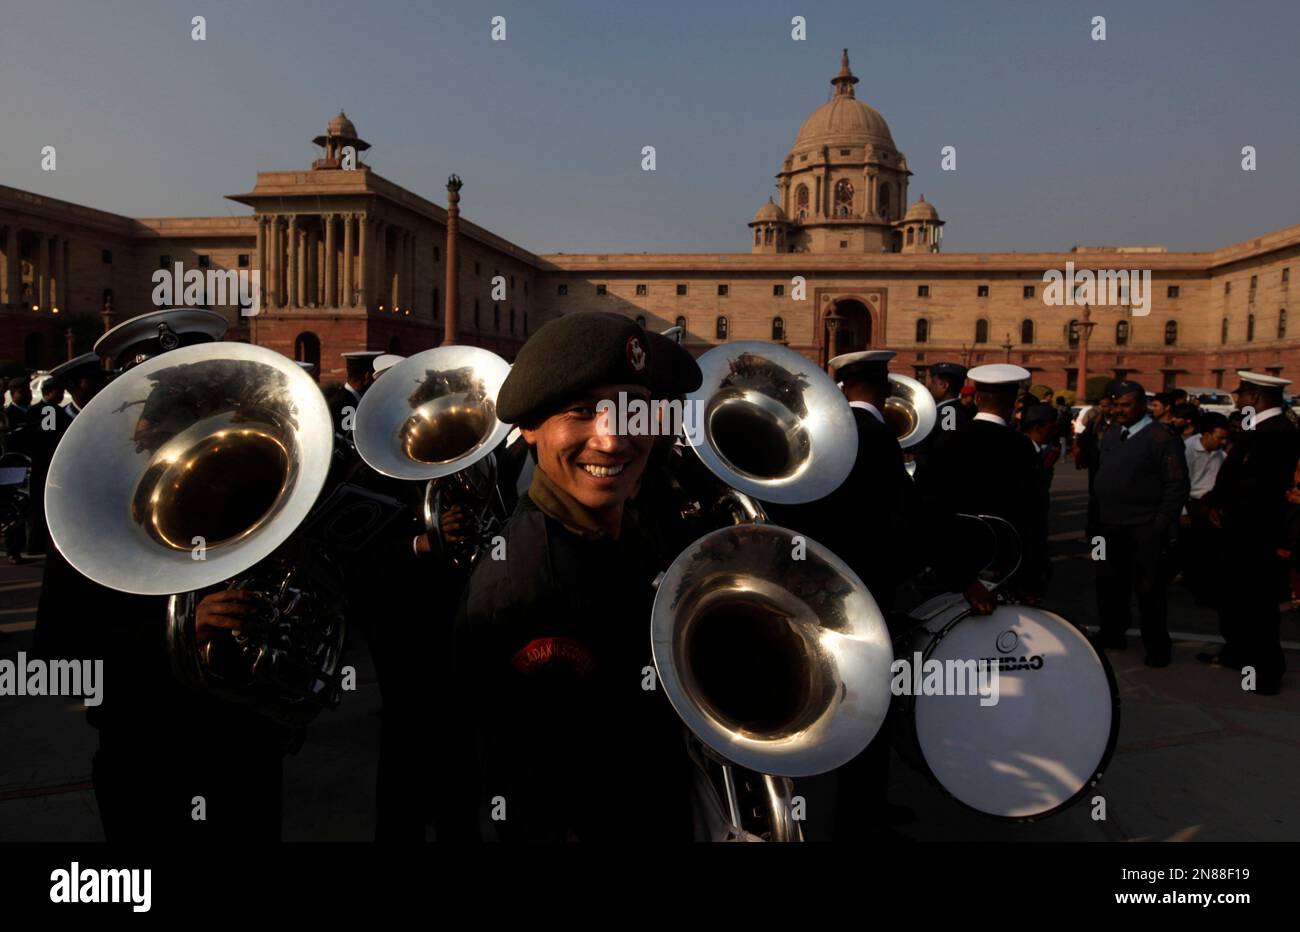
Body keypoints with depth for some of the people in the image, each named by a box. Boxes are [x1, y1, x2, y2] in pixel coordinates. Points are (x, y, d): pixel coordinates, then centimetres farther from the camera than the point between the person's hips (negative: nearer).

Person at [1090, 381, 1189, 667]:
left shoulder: (1163, 439, -10)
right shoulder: (1110, 434, 11)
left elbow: (1177, 487, -12)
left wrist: (1161, 528, -16)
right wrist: (1096, 517, 7)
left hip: (1144, 530, -6)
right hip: (1109, 526, 6)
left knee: (1149, 590, 4)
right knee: (1109, 585, 15)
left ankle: (1157, 646, 18)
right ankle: (1112, 633, 32)